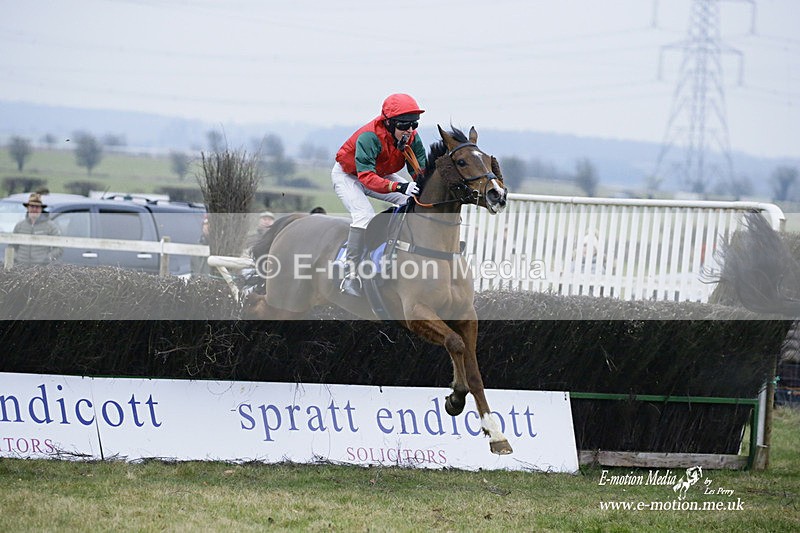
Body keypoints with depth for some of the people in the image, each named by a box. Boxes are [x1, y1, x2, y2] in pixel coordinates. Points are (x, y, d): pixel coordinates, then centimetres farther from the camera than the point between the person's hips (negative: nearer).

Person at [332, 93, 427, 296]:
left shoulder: (412, 138, -19)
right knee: (364, 216, -30)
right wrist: (398, 187, -60)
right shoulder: (369, 137, -39)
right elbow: (367, 176, -46)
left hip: (382, 175, 7)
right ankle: (350, 275, -23)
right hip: (348, 176, -7)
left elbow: (420, 171, -18)